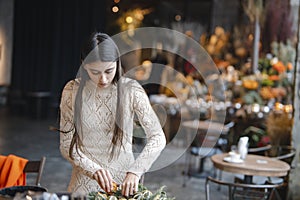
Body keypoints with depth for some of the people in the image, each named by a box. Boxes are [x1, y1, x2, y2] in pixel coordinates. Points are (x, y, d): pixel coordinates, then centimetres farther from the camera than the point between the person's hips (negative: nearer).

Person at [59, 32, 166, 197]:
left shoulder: (131, 90, -8)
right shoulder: (73, 91, -5)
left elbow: (158, 138, -11)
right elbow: (66, 145, -4)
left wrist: (135, 171, -24)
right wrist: (94, 169, -19)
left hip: (123, 179, 0)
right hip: (85, 182, 0)